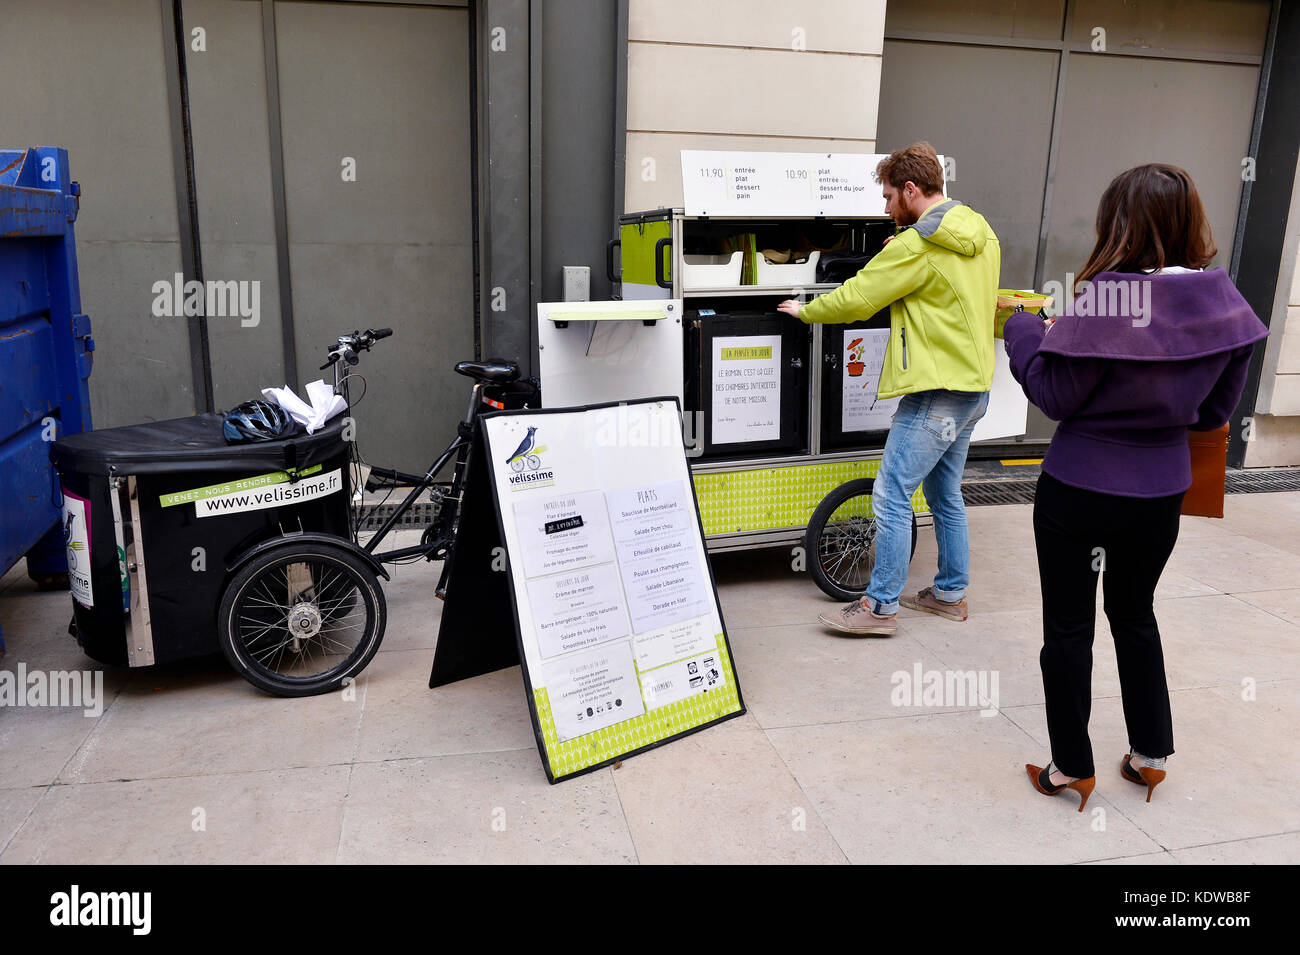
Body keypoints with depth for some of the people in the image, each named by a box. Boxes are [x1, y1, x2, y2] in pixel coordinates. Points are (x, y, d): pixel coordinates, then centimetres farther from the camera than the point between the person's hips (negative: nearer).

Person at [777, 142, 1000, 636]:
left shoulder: (916, 246, -15)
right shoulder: (982, 235, 13)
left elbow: (856, 298, -12)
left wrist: (805, 311, 6)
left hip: (936, 392, -10)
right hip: (974, 386, 10)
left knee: (891, 496, -5)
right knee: (945, 494, 18)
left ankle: (880, 606, 1)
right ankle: (951, 593, 28)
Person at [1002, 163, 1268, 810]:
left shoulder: (1108, 296, -22)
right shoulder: (1222, 298, -3)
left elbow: (1057, 397, -13)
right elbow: (1216, 409, 5)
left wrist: (1023, 331, 0)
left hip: (1080, 487, -6)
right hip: (1162, 487, 6)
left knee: (1068, 629, 9)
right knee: (1135, 612, 25)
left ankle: (1072, 769, 22)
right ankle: (1151, 755, 36)